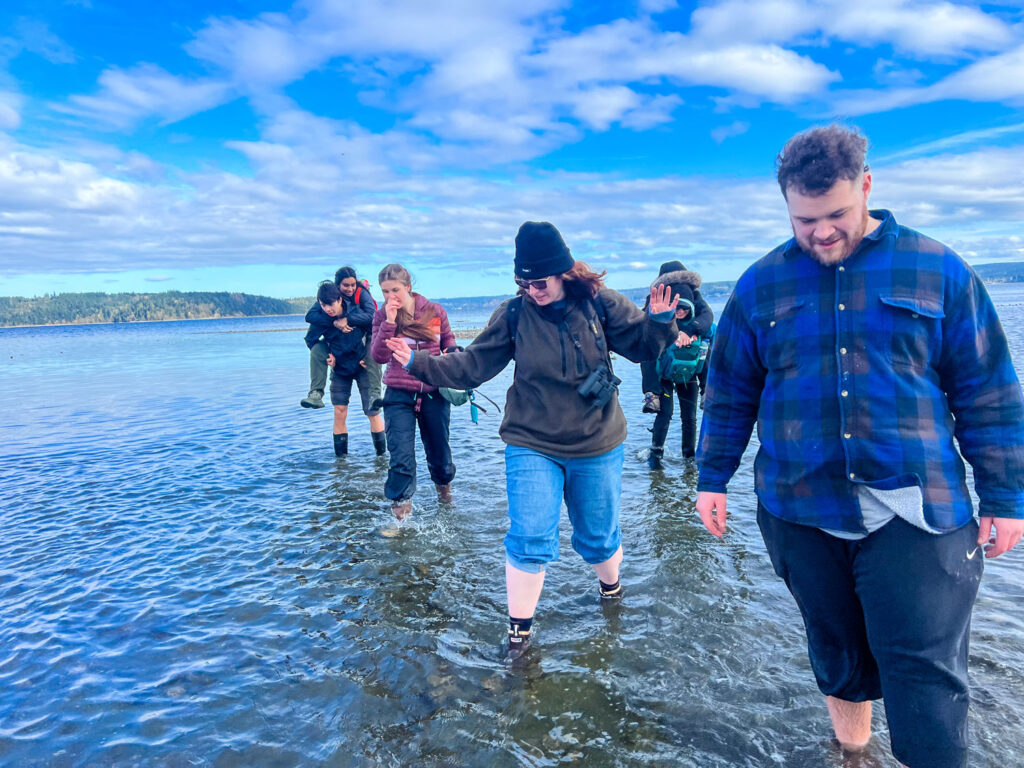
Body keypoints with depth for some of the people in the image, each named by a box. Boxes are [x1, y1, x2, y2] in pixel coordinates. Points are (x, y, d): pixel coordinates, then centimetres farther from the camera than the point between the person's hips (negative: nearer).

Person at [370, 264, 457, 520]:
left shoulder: (435, 312, -3)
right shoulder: (382, 316, -4)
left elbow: (449, 342, 12)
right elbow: (379, 356, -14)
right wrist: (389, 322, -21)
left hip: (434, 394, 1)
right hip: (399, 396, -1)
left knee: (438, 448, 17)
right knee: (401, 454, -7)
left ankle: (443, 483, 47)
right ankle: (400, 504, 10)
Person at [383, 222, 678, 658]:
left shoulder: (599, 305, -7)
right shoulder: (513, 314, -7)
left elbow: (643, 344, -1)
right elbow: (471, 365, -5)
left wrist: (659, 322, -21)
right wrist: (419, 364, -14)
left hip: (597, 447, 1)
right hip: (532, 447, 0)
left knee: (598, 534, 17)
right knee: (529, 539, -5)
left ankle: (609, 583, 50)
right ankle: (519, 627, 15)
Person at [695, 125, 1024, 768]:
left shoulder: (939, 270, 0)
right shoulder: (761, 285, 4)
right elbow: (730, 394, 9)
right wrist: (713, 480, 8)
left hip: (916, 515, -2)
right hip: (801, 514, 2)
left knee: (925, 672, -1)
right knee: (838, 654, 17)